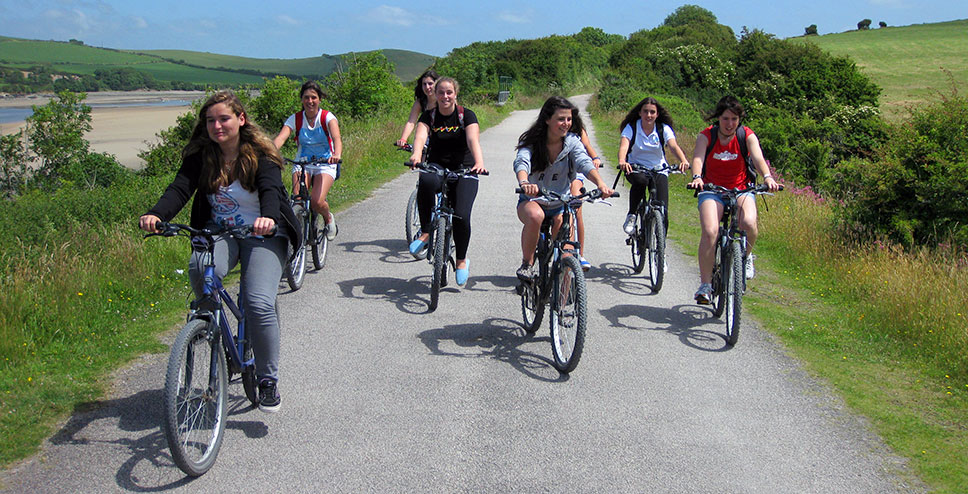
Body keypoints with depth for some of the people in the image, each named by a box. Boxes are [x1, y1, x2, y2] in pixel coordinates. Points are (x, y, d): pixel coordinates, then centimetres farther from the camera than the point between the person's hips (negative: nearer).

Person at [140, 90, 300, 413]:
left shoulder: (261, 155, -10)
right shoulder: (200, 156, 0)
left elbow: (270, 190, -27)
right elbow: (180, 188, -15)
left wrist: (268, 217, -50)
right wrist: (156, 215, -36)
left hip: (262, 235, -3)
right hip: (218, 231, 3)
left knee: (259, 304, -22)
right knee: (201, 268, -33)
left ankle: (268, 380, -3)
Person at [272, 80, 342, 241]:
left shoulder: (327, 117, -9)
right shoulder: (295, 119, -3)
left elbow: (336, 138, -29)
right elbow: (280, 138, -20)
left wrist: (337, 154, -51)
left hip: (325, 163, -2)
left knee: (317, 202, -22)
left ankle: (329, 218, 13)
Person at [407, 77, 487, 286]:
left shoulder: (467, 115, -4)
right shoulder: (429, 116, 0)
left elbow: (473, 140, -21)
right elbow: (420, 136, -19)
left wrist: (479, 162, -41)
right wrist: (416, 154, -42)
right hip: (436, 168, 1)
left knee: (461, 216, -18)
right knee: (426, 181, -37)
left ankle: (461, 259, 9)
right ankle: (425, 233, -20)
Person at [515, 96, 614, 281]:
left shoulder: (572, 141, -7)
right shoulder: (531, 142, -11)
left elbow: (584, 162, -25)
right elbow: (521, 163, -31)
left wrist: (600, 183, -46)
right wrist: (524, 183, -55)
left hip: (561, 205, 2)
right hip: (532, 199, -2)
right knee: (535, 216, -36)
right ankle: (526, 263, -16)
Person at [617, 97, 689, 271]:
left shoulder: (664, 129, -7)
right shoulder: (631, 127, -9)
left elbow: (674, 146, -22)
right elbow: (623, 146, -26)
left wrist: (683, 160, -44)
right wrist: (622, 162, -48)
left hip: (659, 170, 1)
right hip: (636, 168, -1)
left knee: (662, 210, -12)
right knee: (640, 180, -40)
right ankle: (631, 216, -15)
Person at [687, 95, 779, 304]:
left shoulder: (747, 136, -5)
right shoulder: (706, 136, -7)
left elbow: (758, 158, -21)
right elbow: (698, 158, -23)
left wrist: (767, 177, -42)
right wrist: (696, 177, -46)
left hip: (741, 189, 1)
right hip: (711, 190, 0)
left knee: (749, 223, -31)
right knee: (710, 232, -24)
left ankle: (746, 256, 3)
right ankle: (705, 285, -13)